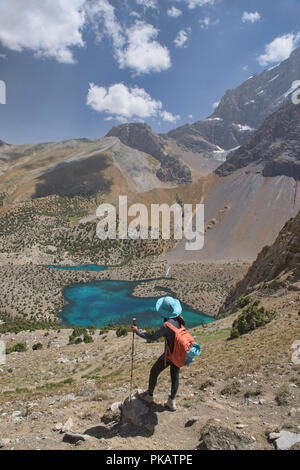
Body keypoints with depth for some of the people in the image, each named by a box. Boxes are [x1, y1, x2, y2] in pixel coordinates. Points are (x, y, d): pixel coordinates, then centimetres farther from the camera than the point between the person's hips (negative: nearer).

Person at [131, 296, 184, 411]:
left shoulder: (166, 326, -31)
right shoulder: (180, 319, -11)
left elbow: (152, 338, -17)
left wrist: (137, 331, -9)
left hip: (169, 355, -6)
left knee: (154, 372, 17)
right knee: (175, 376, 20)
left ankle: (149, 396, 38)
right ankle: (172, 402, 34)